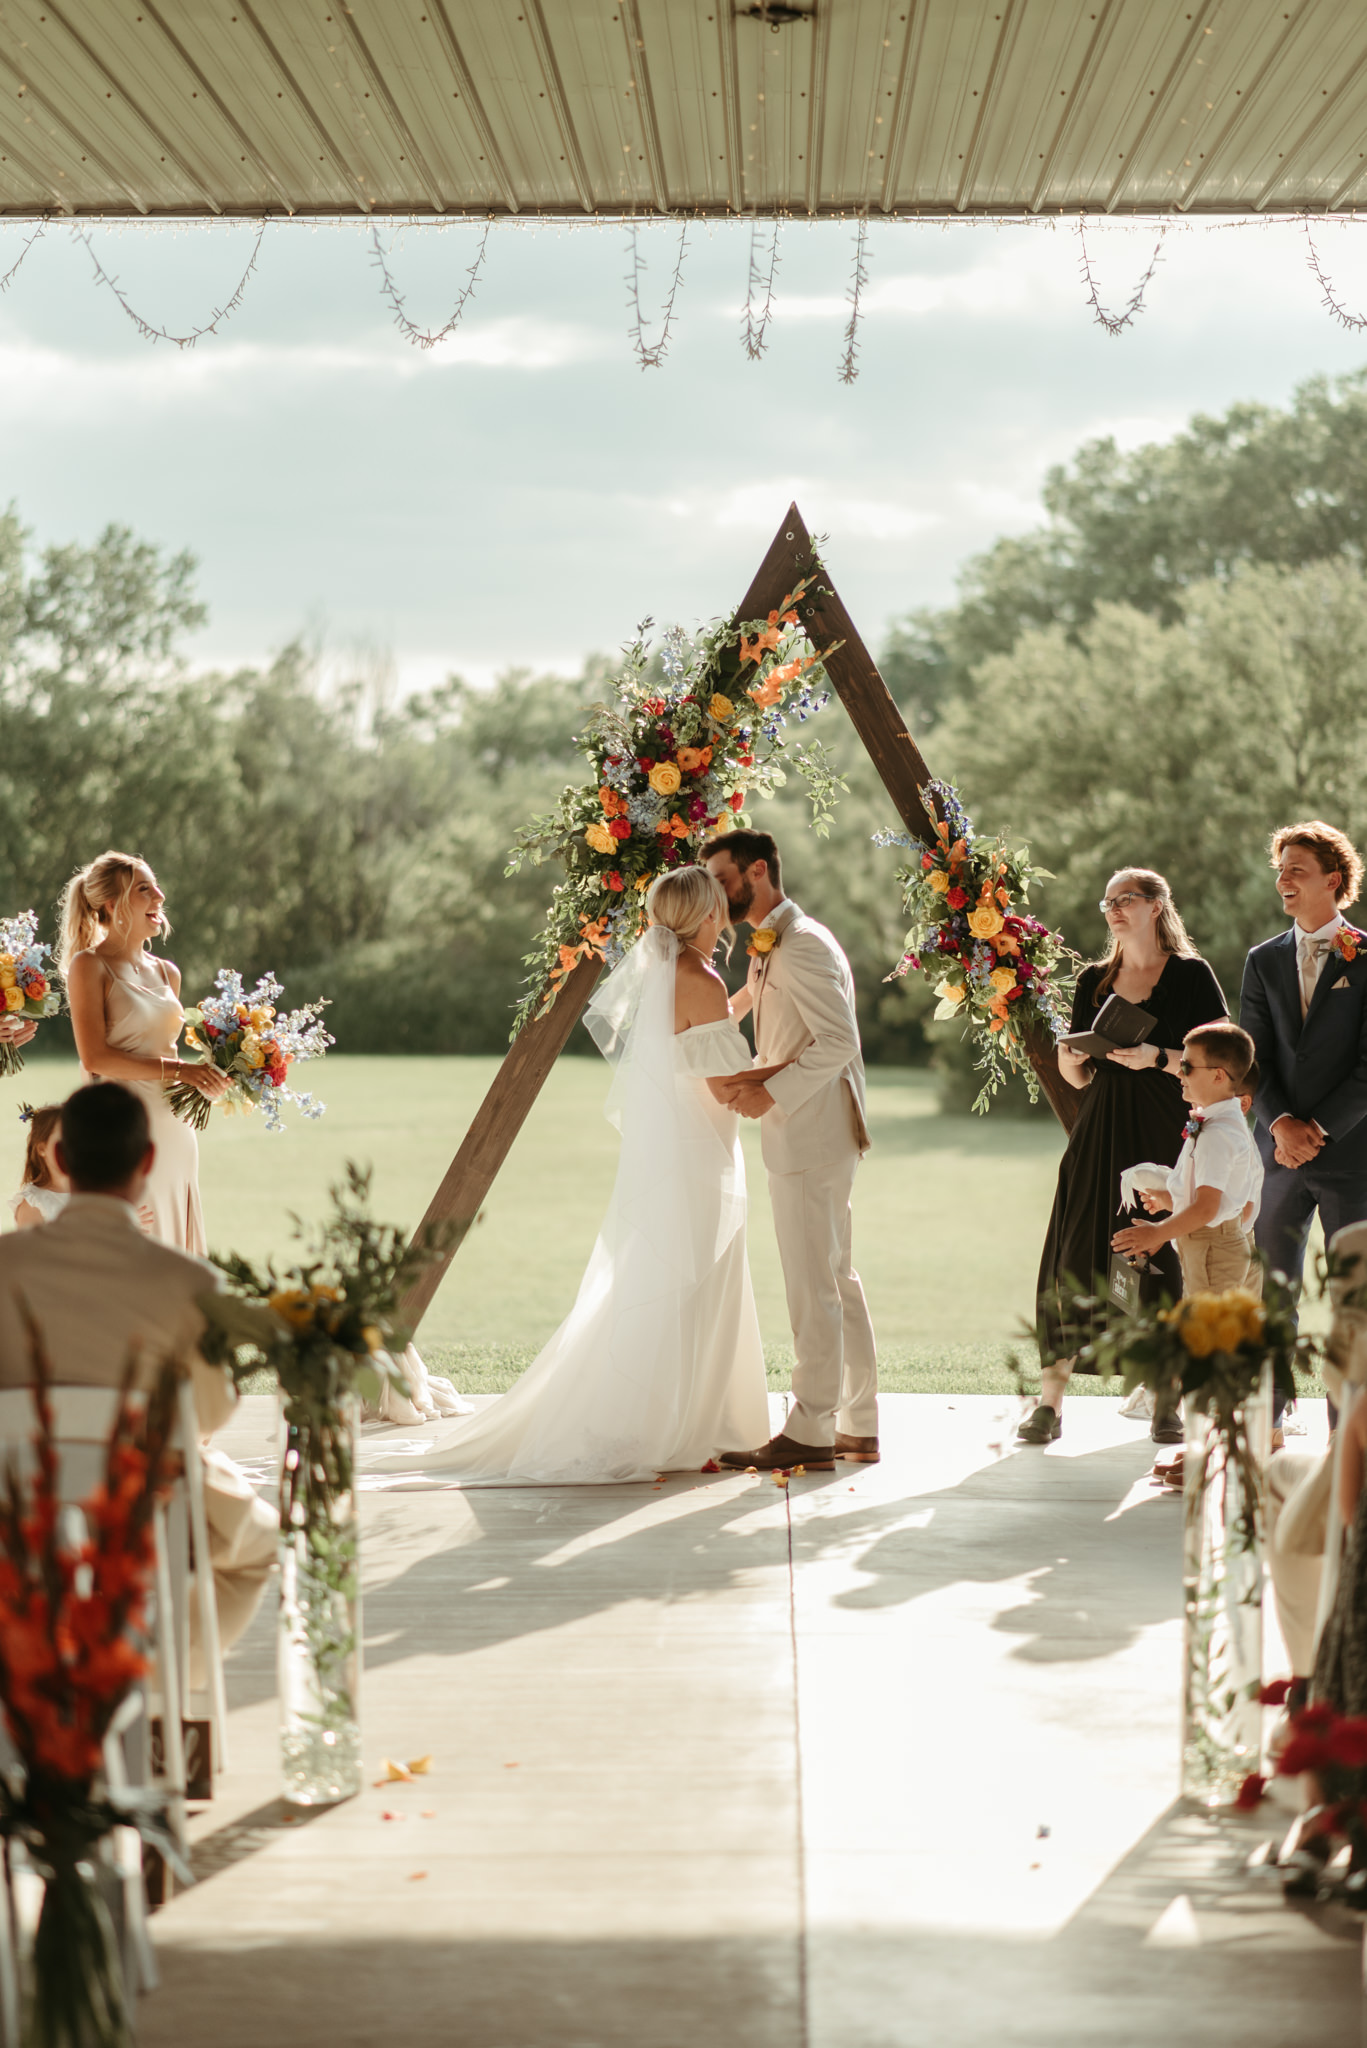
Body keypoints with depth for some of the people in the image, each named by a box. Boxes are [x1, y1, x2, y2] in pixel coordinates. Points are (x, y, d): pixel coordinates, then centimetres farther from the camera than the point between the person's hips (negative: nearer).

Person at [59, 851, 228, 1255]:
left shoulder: (167, 973, 15)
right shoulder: (89, 965, -4)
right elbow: (95, 1058, -13)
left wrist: (208, 1077, 3)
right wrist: (177, 1070, -15)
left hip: (174, 1129, 7)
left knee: (173, 1246, 7)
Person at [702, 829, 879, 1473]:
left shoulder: (801, 944, -16)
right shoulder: (770, 948, 16)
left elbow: (839, 1041, -23)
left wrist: (772, 1092, -23)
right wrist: (752, 1081, 10)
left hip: (811, 1136, -11)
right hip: (805, 1136, 11)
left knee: (812, 1283, -6)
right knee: (836, 1280, 13)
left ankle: (810, 1433, -3)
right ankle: (858, 1426, 19)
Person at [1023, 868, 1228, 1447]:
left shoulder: (1190, 975, 1)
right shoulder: (1095, 980, 15)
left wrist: (1157, 1058, -17)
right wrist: (1072, 1055, -4)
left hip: (1166, 1133, -3)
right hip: (1100, 1133, 4)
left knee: (1164, 1262, -5)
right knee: (1073, 1258, -6)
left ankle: (1166, 1403, 5)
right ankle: (1050, 1402, -6)